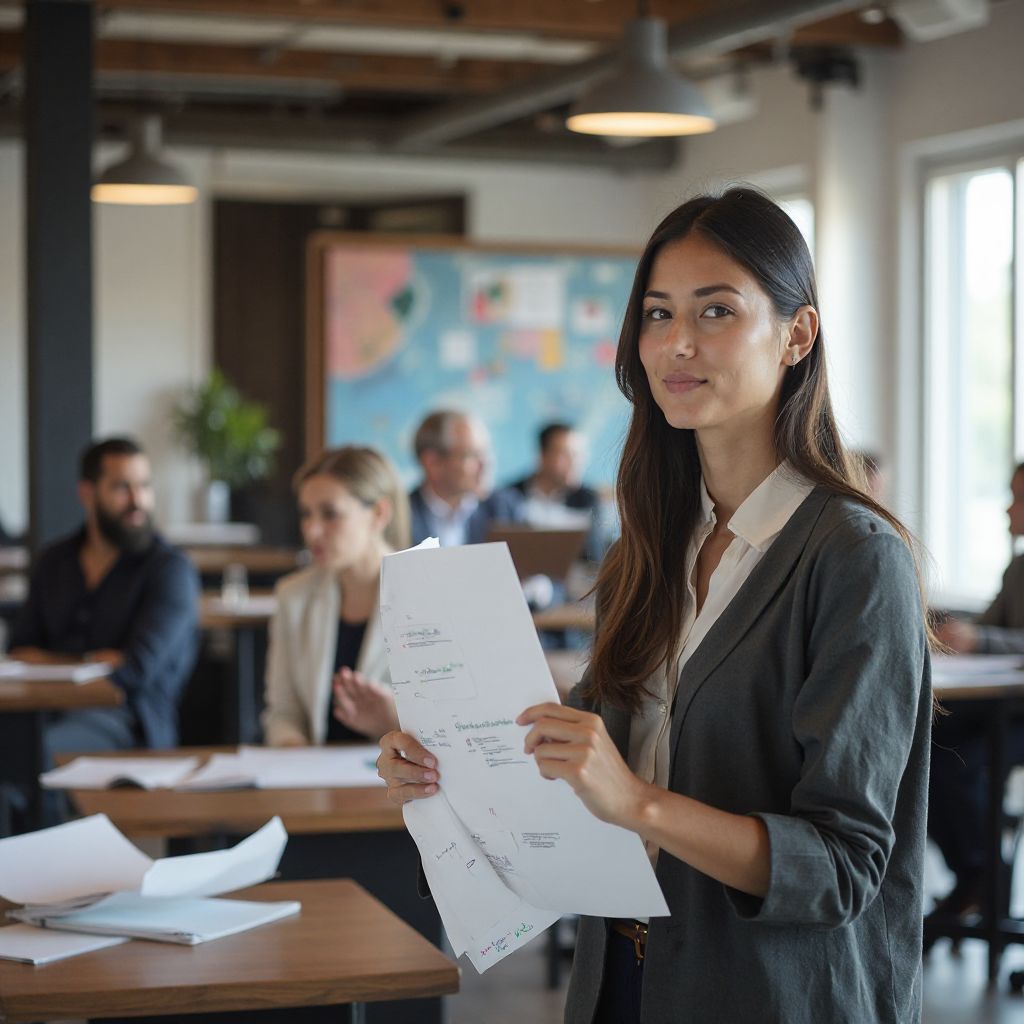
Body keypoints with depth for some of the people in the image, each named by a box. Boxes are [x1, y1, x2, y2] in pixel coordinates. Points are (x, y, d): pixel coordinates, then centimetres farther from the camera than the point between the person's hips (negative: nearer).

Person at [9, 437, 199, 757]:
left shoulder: (171, 569, 0)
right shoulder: (54, 562, 17)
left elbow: (138, 668, -9)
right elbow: (20, 653, 13)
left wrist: (55, 661, 4)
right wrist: (102, 661, -5)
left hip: (124, 722, -5)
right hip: (55, 715, 5)